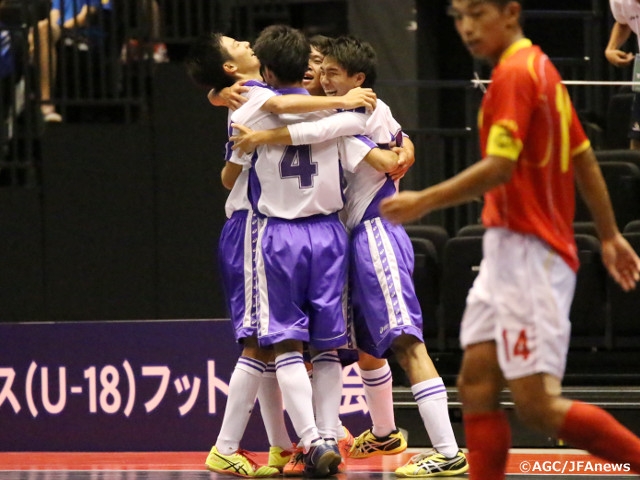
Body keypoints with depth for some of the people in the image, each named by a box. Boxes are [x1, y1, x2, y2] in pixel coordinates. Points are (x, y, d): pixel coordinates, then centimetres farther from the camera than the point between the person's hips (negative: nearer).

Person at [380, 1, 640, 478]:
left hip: (527, 254, -10)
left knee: (538, 405, -11)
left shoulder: (515, 73, -13)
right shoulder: (539, 68, 16)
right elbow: (584, 159, 22)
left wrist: (424, 202, -21)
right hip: (509, 252, 10)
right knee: (476, 385, 4)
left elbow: (499, 168, -23)